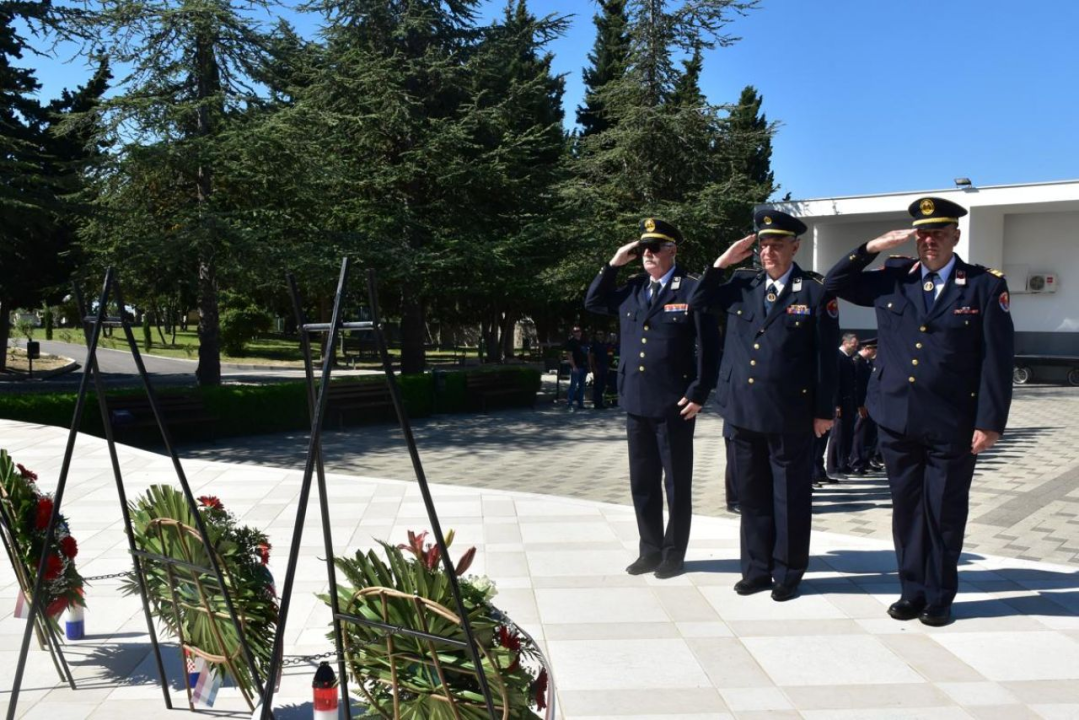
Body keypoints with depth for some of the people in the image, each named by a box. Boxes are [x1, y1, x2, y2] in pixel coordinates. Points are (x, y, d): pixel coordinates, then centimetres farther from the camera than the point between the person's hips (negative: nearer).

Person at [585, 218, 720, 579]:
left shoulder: (691, 290, -6)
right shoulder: (632, 289, 12)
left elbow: (708, 346, -9)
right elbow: (593, 303, 18)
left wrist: (698, 394, -13)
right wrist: (613, 264, 8)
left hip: (674, 405, -6)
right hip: (636, 403, 6)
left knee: (677, 484, 7)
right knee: (642, 483, 13)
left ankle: (673, 555, 19)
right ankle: (650, 550, 26)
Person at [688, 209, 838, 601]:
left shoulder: (816, 290, -3)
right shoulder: (742, 284, 9)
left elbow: (826, 355, -3)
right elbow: (697, 303, 12)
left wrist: (824, 411, -5)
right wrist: (721, 264, 1)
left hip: (790, 414, -4)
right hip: (743, 410, 4)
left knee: (790, 498, 7)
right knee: (752, 495, 13)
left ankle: (788, 573, 20)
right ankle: (756, 569, 25)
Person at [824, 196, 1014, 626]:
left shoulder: (985, 285, -3)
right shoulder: (894, 278, 6)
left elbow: (997, 360, -6)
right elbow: (835, 284, 12)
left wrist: (990, 422, -11)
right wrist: (870, 248, -2)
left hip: (952, 426, -3)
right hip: (896, 420, 3)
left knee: (945, 513, 7)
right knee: (906, 508, 12)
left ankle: (939, 598, 22)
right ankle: (912, 590, 26)